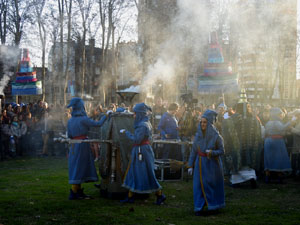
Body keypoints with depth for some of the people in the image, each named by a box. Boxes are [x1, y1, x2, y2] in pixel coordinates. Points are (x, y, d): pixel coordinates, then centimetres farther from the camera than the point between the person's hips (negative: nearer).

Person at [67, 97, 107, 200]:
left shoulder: (70, 120, 8)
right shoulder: (83, 119, -12)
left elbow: (69, 135, 12)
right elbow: (98, 124, -10)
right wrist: (105, 116, 3)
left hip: (74, 145, 7)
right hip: (83, 145, -7)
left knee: (78, 169, 13)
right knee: (78, 169, -3)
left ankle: (79, 192, 18)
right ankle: (73, 193, -2)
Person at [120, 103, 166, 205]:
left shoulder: (143, 125, -19)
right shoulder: (145, 123, 11)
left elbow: (137, 139, -22)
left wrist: (126, 132, -13)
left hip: (142, 151, -10)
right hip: (140, 151, 10)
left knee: (147, 174, -1)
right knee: (133, 172, 11)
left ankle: (160, 195, 10)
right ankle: (130, 197, 16)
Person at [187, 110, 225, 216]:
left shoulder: (216, 136, -10)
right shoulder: (198, 135, 1)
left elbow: (222, 151, -5)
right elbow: (193, 151, 5)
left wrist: (211, 152, -23)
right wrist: (190, 165, 3)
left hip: (212, 164, -3)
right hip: (200, 164, 3)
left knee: (212, 184, 7)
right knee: (199, 185, 0)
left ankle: (214, 205, 27)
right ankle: (199, 208, 5)